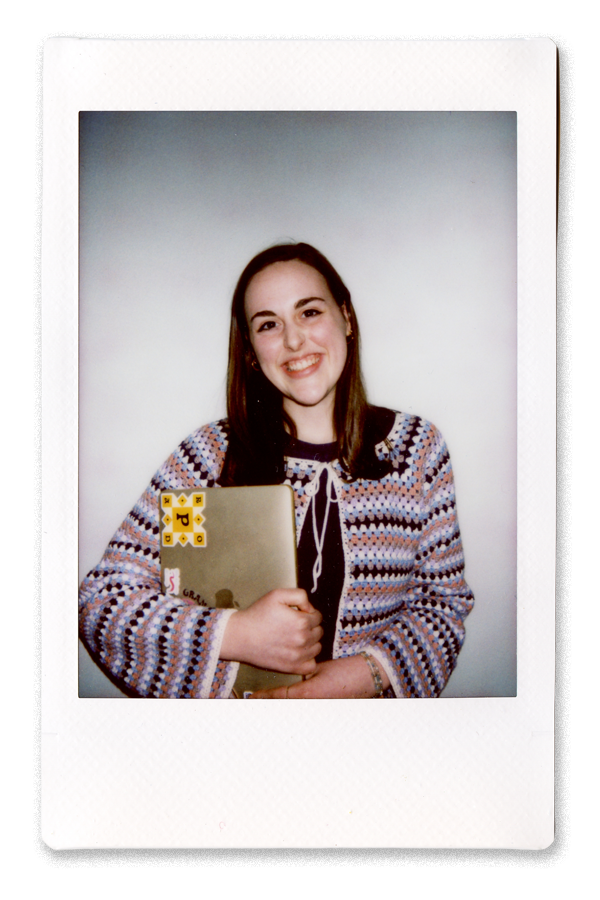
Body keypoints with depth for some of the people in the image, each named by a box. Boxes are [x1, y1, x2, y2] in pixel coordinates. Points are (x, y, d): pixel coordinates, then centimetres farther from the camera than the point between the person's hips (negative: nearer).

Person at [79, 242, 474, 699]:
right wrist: (235, 635, -18)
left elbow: (446, 598, 6)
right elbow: (102, 600, -7)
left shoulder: (417, 446, 1)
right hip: (243, 697, 0)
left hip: (371, 698, 0)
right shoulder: (213, 453, -5)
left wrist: (373, 671, -11)